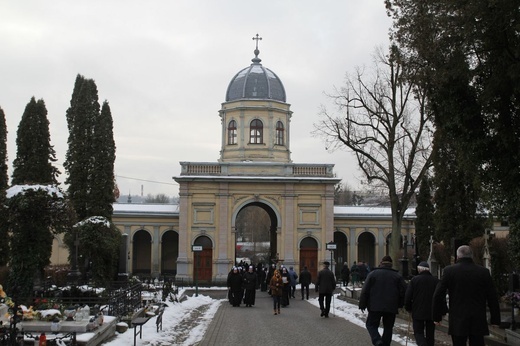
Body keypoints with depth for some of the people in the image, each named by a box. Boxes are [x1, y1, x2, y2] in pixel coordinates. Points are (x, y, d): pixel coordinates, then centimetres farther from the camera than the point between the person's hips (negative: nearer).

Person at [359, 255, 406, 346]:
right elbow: (404, 291, 3)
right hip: (391, 308, 2)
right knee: (388, 328, 13)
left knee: (371, 324, 7)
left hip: (375, 307, -2)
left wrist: (362, 305, 4)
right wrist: (399, 304, 15)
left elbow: (365, 291, -2)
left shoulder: (373, 273, 1)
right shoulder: (397, 276, 6)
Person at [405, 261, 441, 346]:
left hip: (418, 312, -2)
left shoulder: (414, 280, -5)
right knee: (430, 334, 13)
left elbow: (408, 297, -4)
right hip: (432, 313, 2)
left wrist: (408, 308, 11)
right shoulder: (436, 280, 1)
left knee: (418, 332, 4)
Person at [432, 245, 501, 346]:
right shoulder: (484, 272, 1)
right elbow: (492, 298, 4)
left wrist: (437, 316, 7)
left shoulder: (449, 270, -3)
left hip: (457, 322, -1)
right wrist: (495, 319, 12)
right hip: (478, 322, 1)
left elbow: (438, 295, -3)